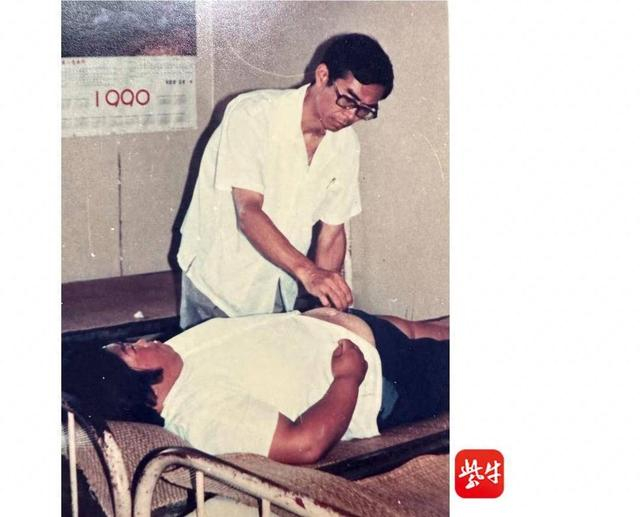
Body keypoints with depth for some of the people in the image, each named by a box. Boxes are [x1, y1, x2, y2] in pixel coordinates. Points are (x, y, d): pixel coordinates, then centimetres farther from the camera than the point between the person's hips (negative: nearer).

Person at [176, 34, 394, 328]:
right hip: (218, 279, -5)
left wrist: (326, 304, -9)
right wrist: (307, 271, -41)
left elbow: (332, 230, 1)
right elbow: (248, 213, -30)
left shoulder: (346, 145, -5)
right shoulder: (252, 114, -22)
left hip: (279, 287, 5)